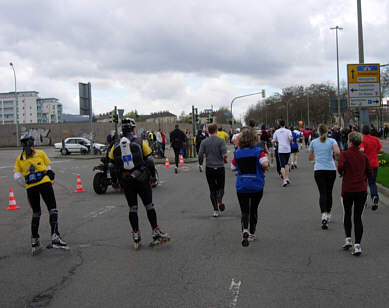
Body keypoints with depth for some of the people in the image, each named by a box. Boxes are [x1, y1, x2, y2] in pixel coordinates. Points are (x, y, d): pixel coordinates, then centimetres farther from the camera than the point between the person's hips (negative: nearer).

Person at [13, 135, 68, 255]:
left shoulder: (19, 159, 16)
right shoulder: (41, 153, 11)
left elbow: (17, 176, 6)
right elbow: (49, 168, 9)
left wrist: (26, 186, 17)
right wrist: (51, 174, 24)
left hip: (30, 188, 3)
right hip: (44, 183, -3)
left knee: (36, 213, 15)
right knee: (52, 209, -2)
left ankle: (34, 241, 11)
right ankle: (55, 237, -16)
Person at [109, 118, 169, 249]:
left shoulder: (115, 146, 5)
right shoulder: (140, 142, -3)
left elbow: (113, 165, 7)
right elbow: (149, 161, -2)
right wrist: (149, 175, 13)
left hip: (126, 182, 2)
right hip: (141, 179, -2)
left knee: (132, 208, 8)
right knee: (149, 206, 6)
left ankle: (136, 237, 9)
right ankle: (156, 234, 8)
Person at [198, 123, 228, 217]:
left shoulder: (204, 142, 0)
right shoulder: (221, 141, -7)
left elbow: (200, 155, -4)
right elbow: (224, 155, -16)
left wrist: (200, 164, 14)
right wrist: (225, 160, 6)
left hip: (209, 168, 2)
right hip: (220, 168, -2)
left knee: (213, 189, 10)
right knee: (220, 187, 15)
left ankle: (216, 210, 6)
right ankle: (220, 202, -13)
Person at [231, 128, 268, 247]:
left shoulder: (237, 152, 1)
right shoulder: (258, 151, -8)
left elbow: (233, 167, 8)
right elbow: (265, 164, -22)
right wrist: (264, 169, -1)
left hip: (241, 186, 1)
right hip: (257, 185, -1)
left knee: (244, 211, 1)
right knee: (254, 210, 17)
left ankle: (245, 230, -25)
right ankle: (252, 233, 27)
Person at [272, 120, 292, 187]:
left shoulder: (276, 131, 5)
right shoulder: (288, 131, 1)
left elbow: (273, 141, 7)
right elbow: (290, 138, -15)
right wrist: (291, 142, 7)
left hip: (280, 150, -1)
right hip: (287, 149, 1)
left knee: (282, 165, -1)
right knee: (286, 163, 20)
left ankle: (284, 179, -14)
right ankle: (287, 178, 13)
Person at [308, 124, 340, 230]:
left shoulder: (314, 142, 4)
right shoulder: (332, 141, 0)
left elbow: (310, 158, 10)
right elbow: (337, 152, -18)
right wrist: (332, 154, 4)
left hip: (319, 170, 0)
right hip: (331, 169, 0)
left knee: (323, 193, -6)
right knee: (329, 193, 15)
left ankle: (324, 216, -26)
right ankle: (328, 214, 27)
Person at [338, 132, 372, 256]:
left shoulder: (345, 154, -6)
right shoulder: (364, 156, 4)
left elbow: (340, 167, -23)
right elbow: (370, 173, 6)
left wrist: (342, 174, -2)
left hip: (348, 189, -2)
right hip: (361, 189, 2)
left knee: (347, 214, 19)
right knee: (358, 217, 4)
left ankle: (348, 239, 14)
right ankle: (357, 245, -4)